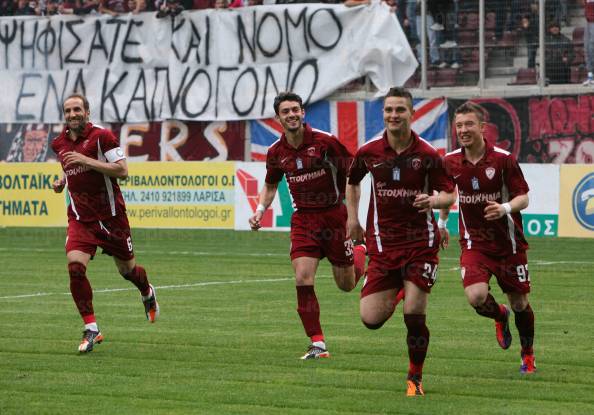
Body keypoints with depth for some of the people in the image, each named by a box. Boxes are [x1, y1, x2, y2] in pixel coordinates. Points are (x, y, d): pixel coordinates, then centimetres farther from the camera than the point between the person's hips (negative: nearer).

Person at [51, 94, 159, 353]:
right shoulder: (59, 144, 6)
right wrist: (62, 181, 5)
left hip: (111, 216, -3)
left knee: (127, 269, 12)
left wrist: (86, 160, -25)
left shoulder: (101, 136, -12)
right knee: (75, 267, -20)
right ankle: (91, 330, -14)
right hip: (80, 219, 3)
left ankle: (148, 294, 49)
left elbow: (122, 170, -19)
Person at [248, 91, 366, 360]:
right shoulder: (276, 152, -1)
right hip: (303, 219, 2)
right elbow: (270, 185, 17)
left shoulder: (325, 141, -14)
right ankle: (318, 344, -7)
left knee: (346, 285, 8)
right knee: (303, 280, -15)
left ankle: (360, 254, 44)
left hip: (333, 215, -2)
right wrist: (260, 211, 1)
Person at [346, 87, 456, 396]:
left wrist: (433, 200, -22)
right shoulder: (368, 152, 0)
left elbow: (449, 194, 0)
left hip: (420, 242, -2)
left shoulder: (427, 155, -7)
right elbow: (352, 182, 20)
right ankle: (395, 294, 32)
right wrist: (352, 219, 16)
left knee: (414, 315, -8)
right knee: (371, 319, -4)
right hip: (382, 242, 2)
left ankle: (415, 378, 12)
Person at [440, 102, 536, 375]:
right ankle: (499, 317, 16)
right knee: (476, 296, -21)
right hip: (474, 242, 1)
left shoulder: (503, 159, -12)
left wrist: (505, 208, -30)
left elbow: (523, 197, -10)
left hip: (508, 242, -1)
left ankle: (528, 353, 33)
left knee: (519, 303, 6)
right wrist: (442, 222, 14)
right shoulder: (451, 162, -3)